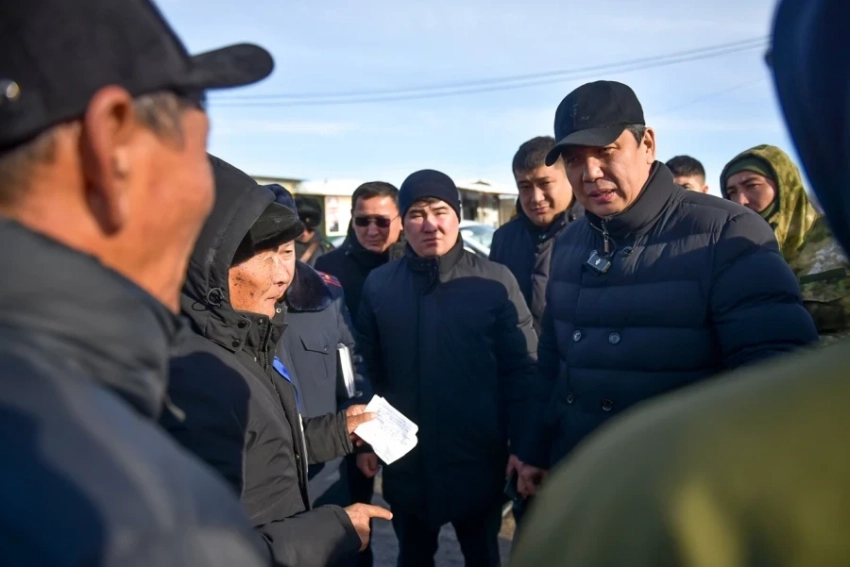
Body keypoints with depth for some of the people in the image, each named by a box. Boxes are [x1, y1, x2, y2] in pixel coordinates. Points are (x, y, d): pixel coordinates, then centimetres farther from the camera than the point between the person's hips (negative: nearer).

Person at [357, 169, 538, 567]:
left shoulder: (495, 280, -7)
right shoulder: (379, 285, 0)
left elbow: (521, 368, -6)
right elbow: (368, 369, 5)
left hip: (478, 457, -2)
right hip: (405, 459, 2)